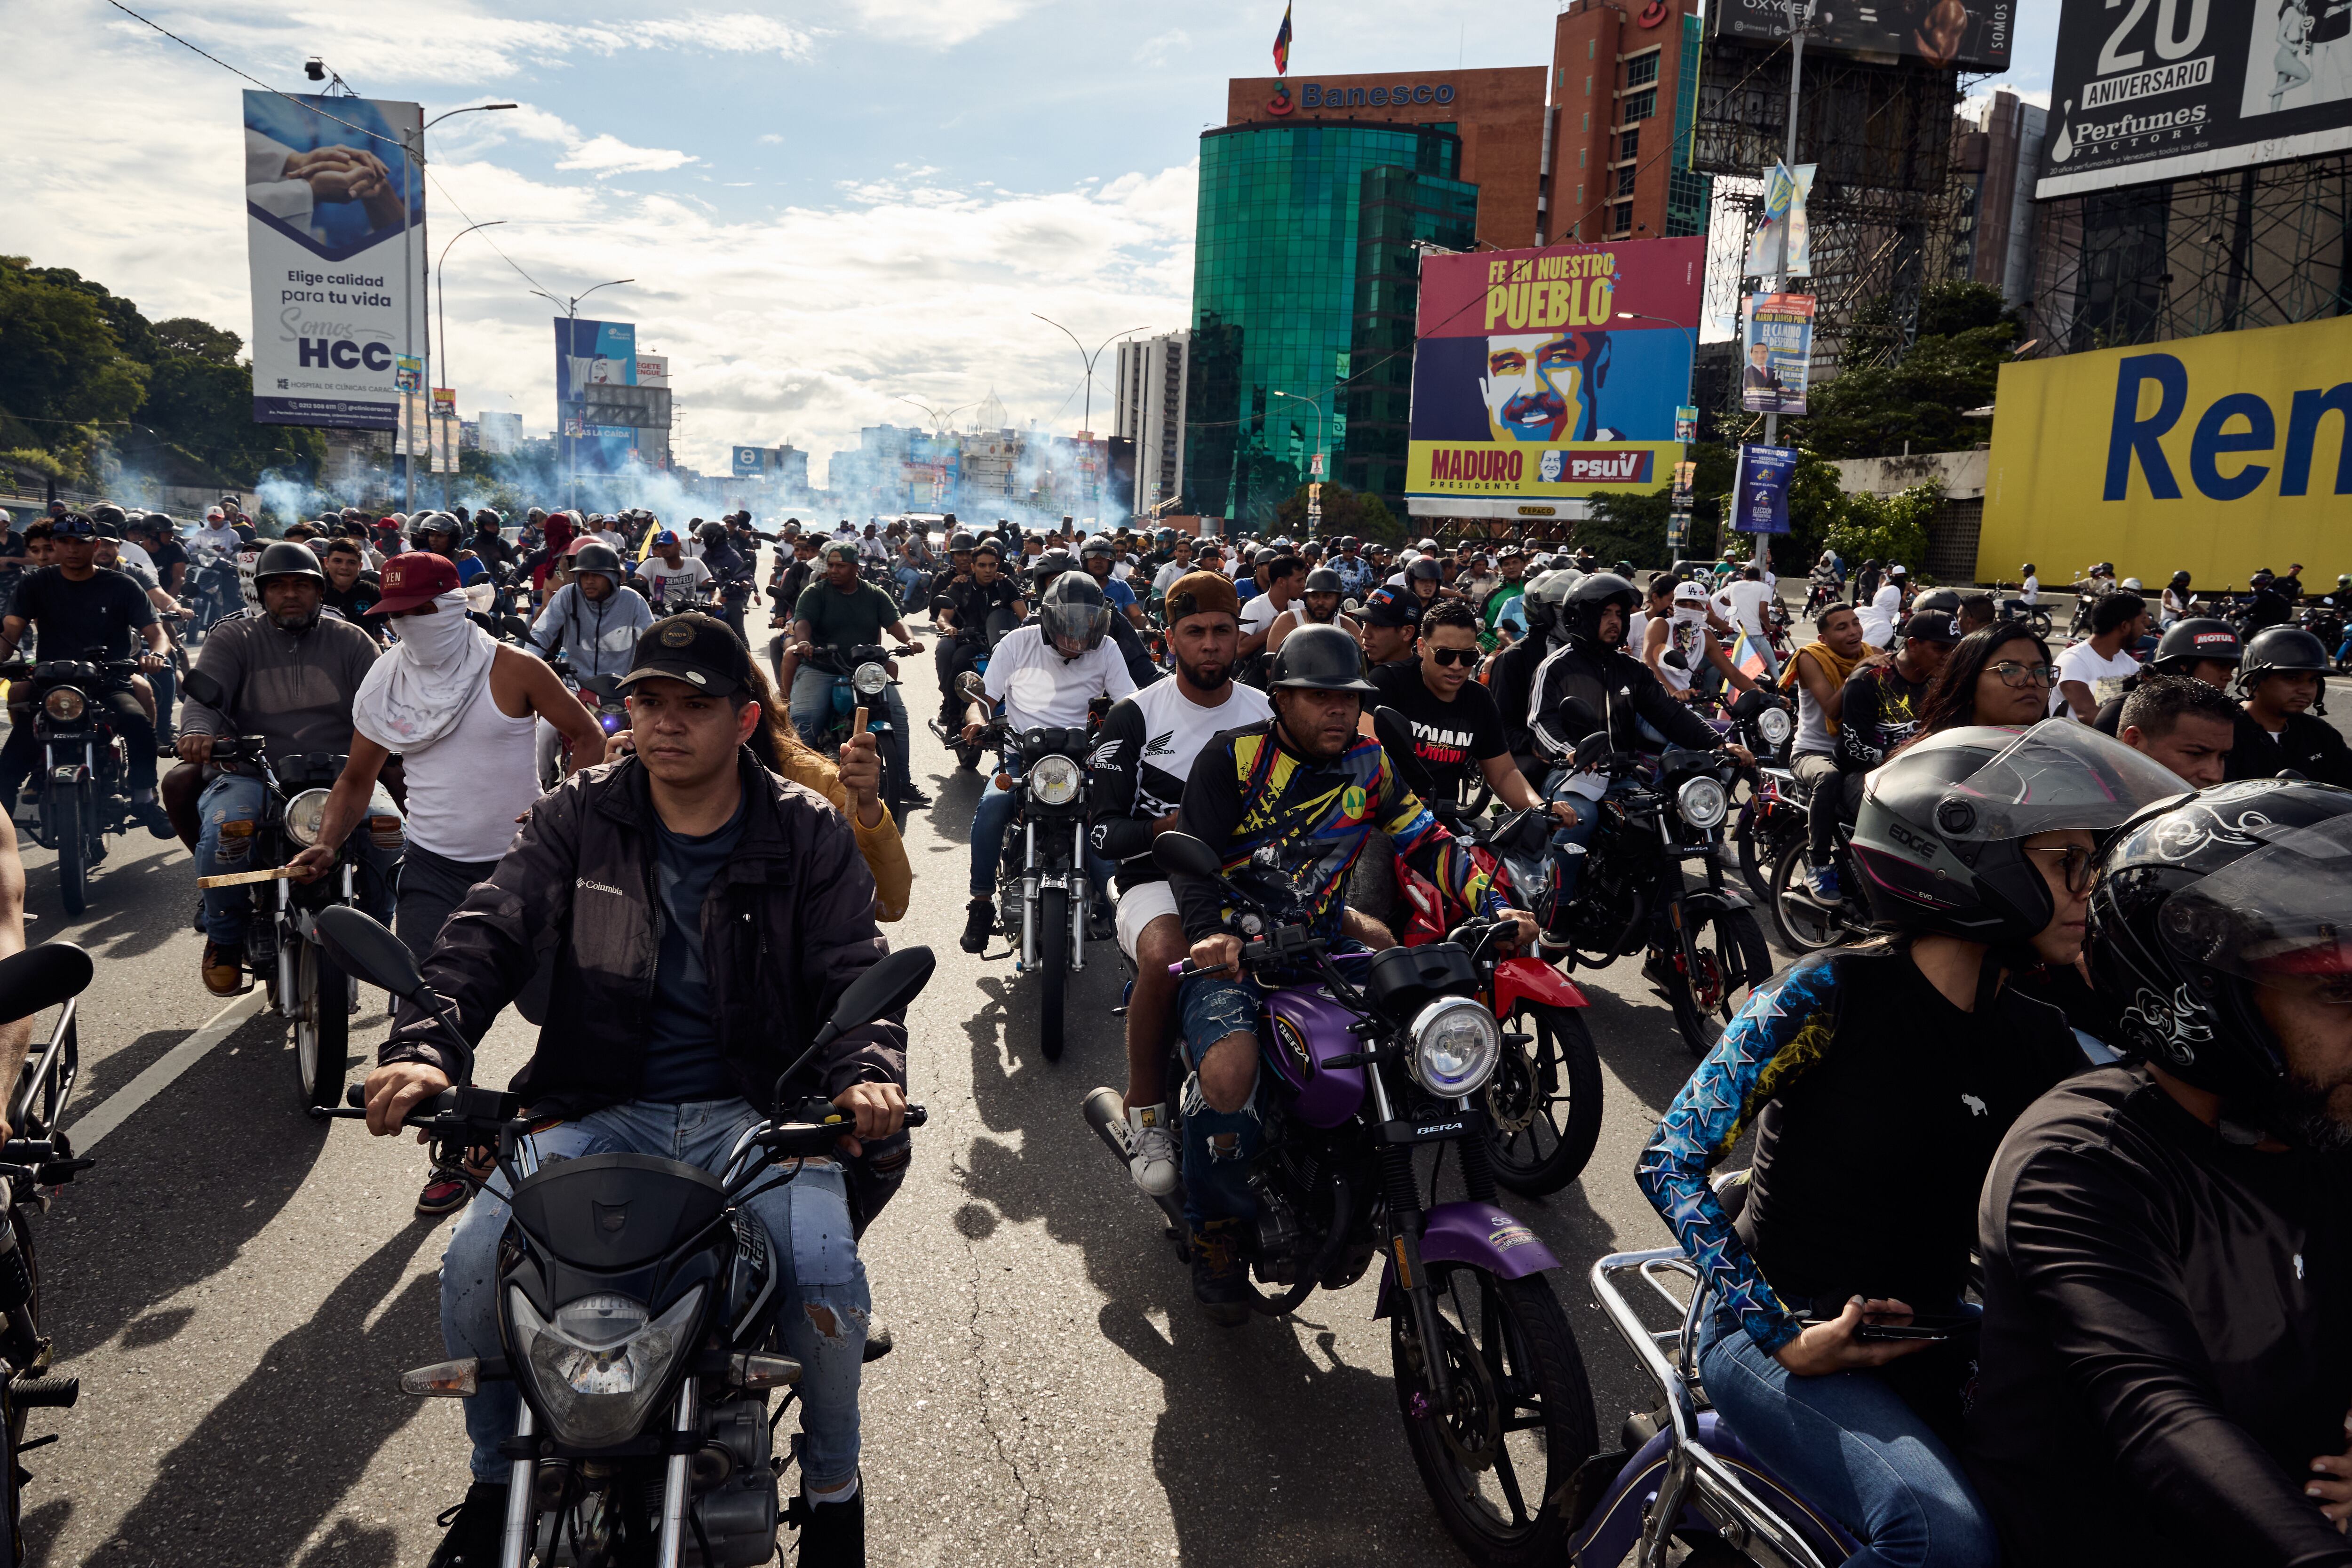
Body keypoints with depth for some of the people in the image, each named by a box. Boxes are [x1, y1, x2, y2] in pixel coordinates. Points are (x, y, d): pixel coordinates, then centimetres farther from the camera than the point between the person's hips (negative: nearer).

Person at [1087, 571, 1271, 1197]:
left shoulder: (1269, 713, 14)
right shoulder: (1135, 716, 3)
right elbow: (1104, 829, -3)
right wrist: (1168, 828, -22)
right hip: (1159, 881, -3)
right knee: (1166, 958, -38)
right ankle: (1145, 1113, -14)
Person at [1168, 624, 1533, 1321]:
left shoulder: (1369, 763, 10)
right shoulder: (1232, 756, -6)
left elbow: (1427, 839, 12)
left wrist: (1492, 904, -4)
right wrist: (1210, 934, -32)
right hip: (1230, 946, -5)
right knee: (1229, 1070, -32)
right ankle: (1215, 1233, -5)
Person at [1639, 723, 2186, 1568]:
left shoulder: (2040, 1043, 5)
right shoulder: (1830, 994, -15)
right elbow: (1669, 1162, -16)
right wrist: (1783, 1338, -21)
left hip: (1932, 1333, 7)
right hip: (1781, 1329, -7)